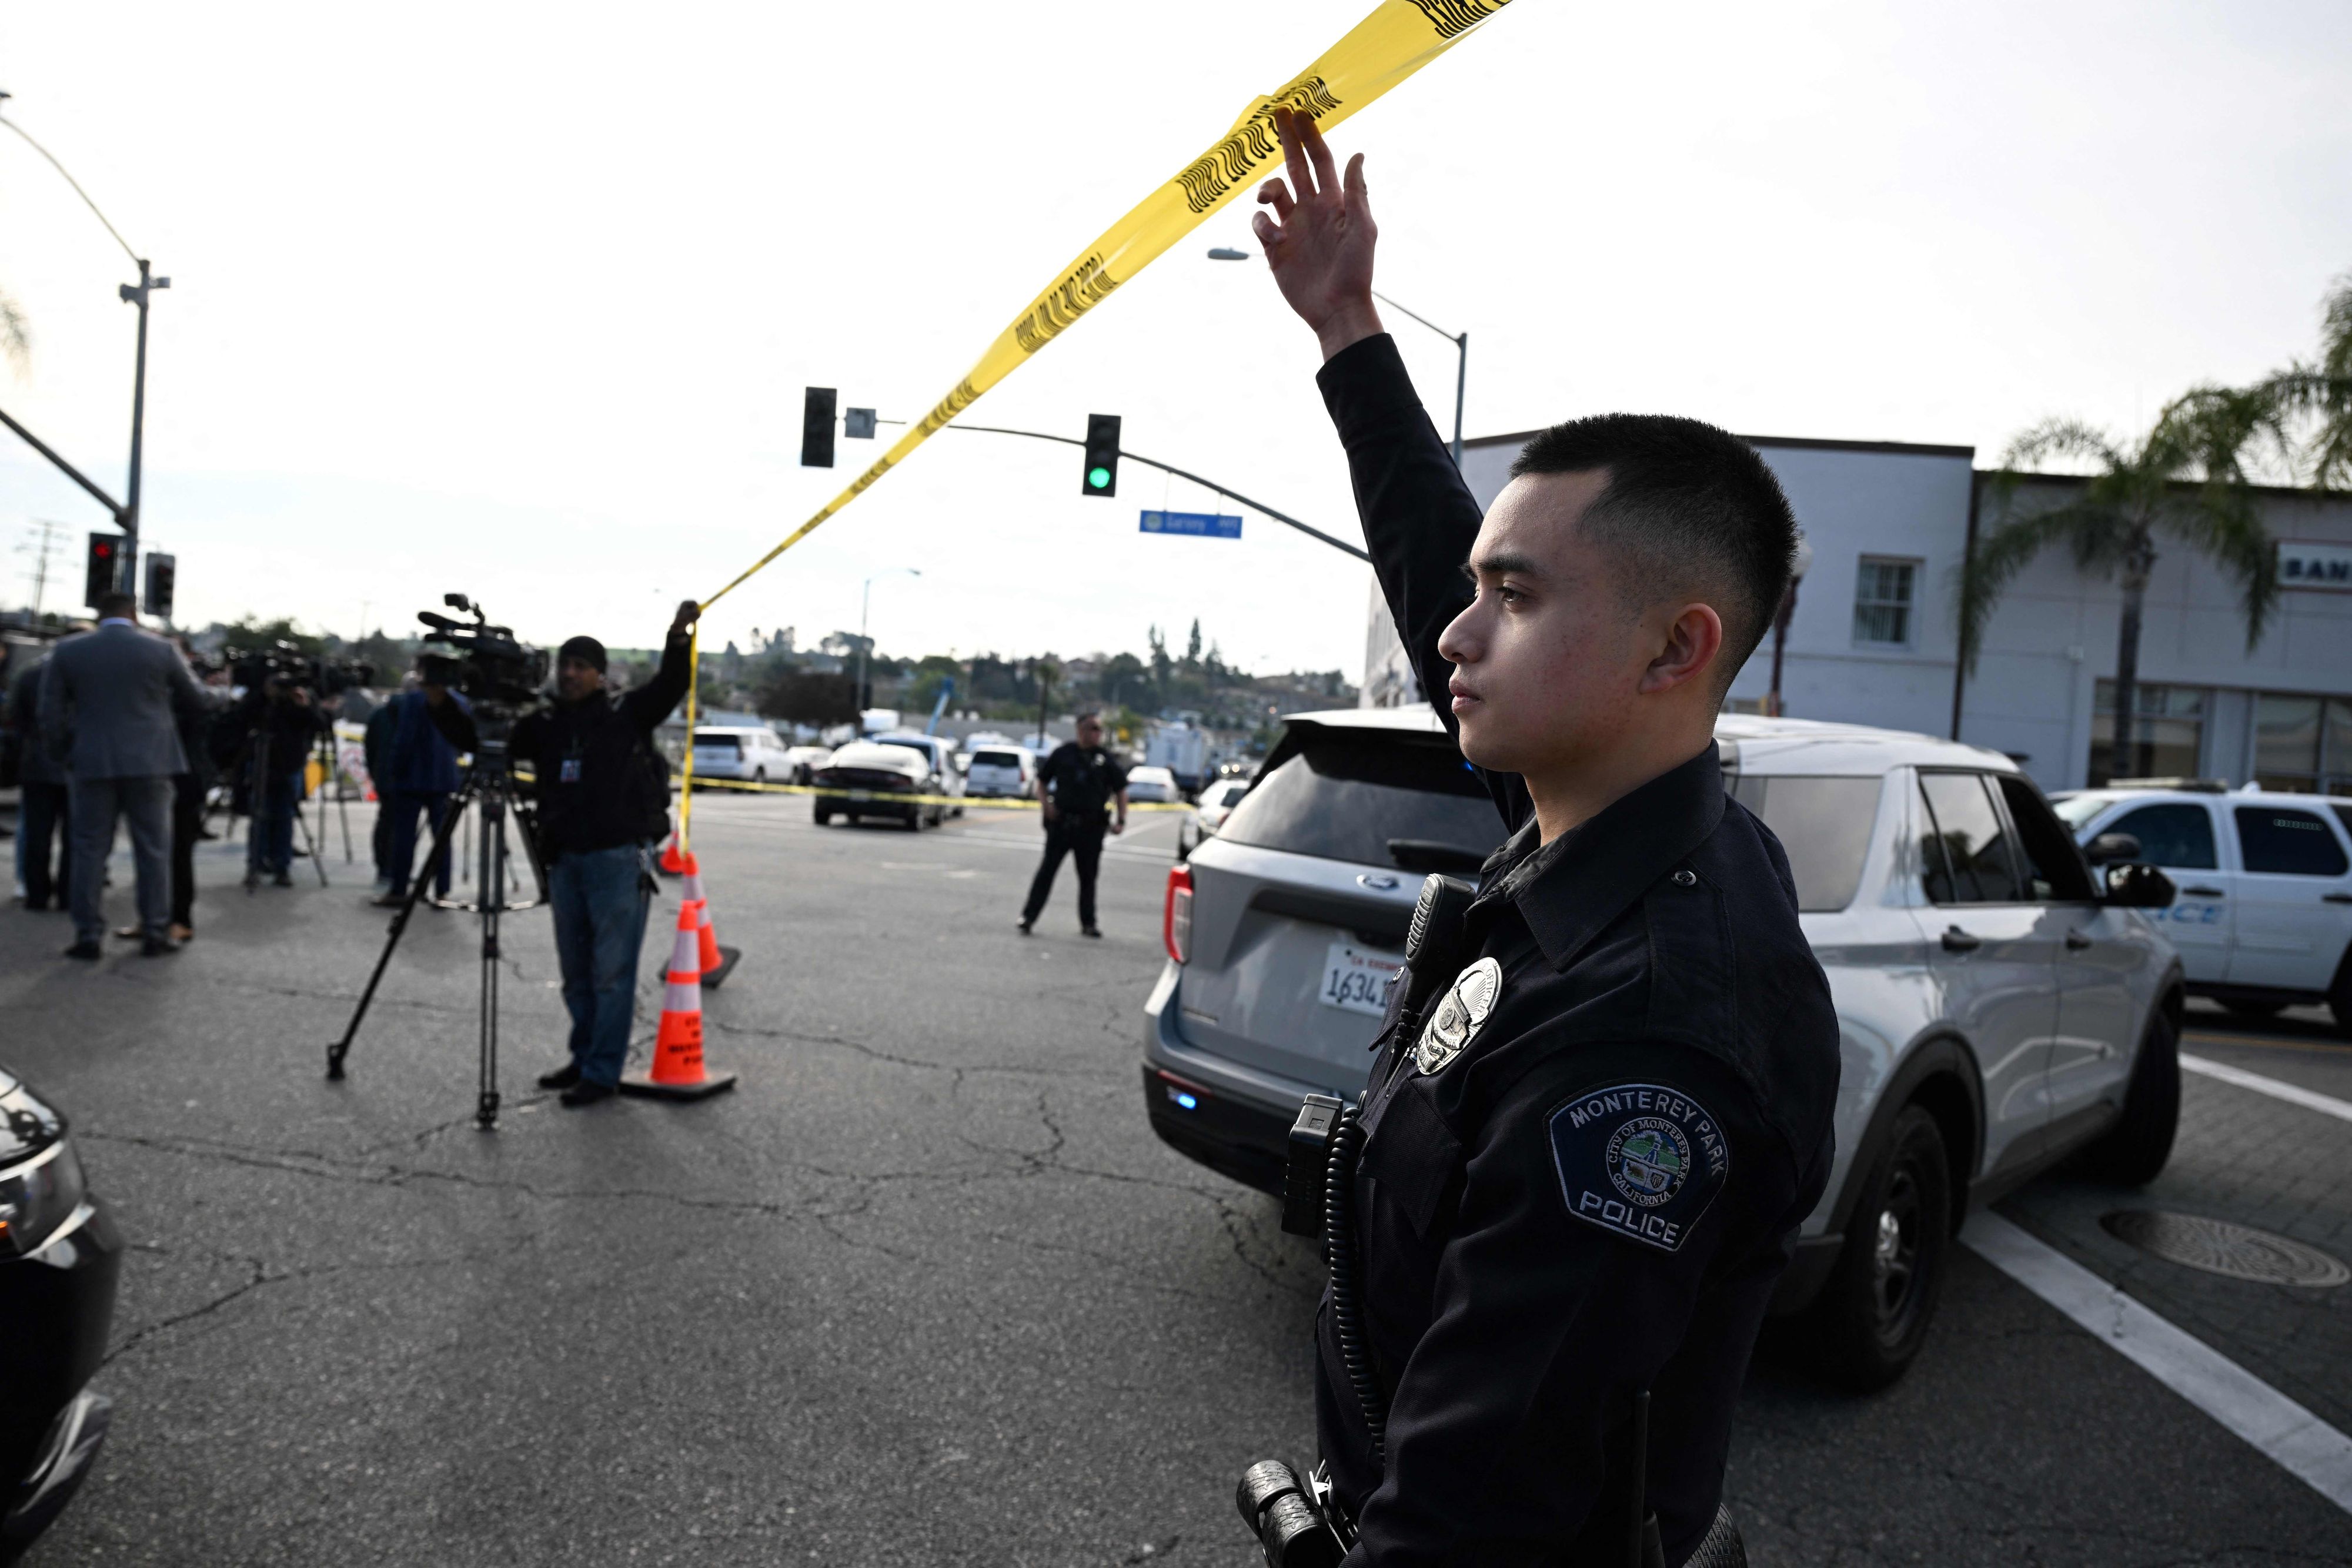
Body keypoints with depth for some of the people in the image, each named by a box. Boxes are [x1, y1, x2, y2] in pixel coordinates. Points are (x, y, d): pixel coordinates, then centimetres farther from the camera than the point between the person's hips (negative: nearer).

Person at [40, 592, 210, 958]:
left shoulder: (68, 651, 4)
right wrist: (171, 724, 26)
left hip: (92, 763, 1)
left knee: (90, 850, 6)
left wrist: (64, 756, 12)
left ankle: (88, 936, 6)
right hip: (150, 762, -1)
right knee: (154, 850, 4)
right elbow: (195, 703, 8)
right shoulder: (160, 649, 0)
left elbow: (51, 713, 2)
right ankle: (156, 934, 5)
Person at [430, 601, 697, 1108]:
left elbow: (669, 687, -14)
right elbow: (479, 741, 11)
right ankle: (584, 1057, 27)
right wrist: (441, 704, -4)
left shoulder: (627, 714, 0)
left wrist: (678, 637, -30)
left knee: (611, 971, -3)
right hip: (565, 860, 6)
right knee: (575, 970, 14)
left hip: (620, 859, -5)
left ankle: (603, 1073, 4)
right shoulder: (543, 725, 11)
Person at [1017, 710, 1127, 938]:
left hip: (1092, 827, 1)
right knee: (1047, 869, -2)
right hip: (1061, 822, -1)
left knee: (1088, 874, 8)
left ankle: (1088, 922, 19)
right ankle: (1028, 916, 2)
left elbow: (1121, 789, 9)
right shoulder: (1063, 753, 3)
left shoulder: (1105, 759, 4)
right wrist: (1045, 804, -5)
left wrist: (1121, 820, 0)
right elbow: (1042, 781, 11)